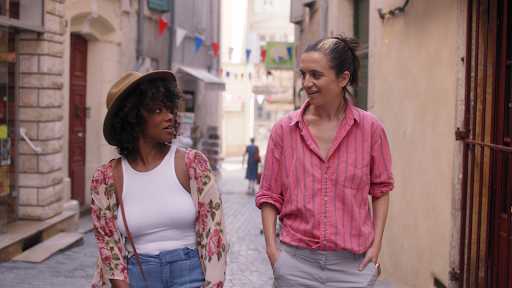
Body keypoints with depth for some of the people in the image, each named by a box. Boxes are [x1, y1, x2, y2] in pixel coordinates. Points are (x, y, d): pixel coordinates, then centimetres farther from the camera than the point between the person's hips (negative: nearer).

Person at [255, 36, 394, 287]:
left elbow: (381, 188, 8)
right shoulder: (285, 128, 0)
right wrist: (271, 247, -4)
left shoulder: (370, 128, -1)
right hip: (296, 260, 0)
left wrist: (376, 245, 1)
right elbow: (269, 194, 5)